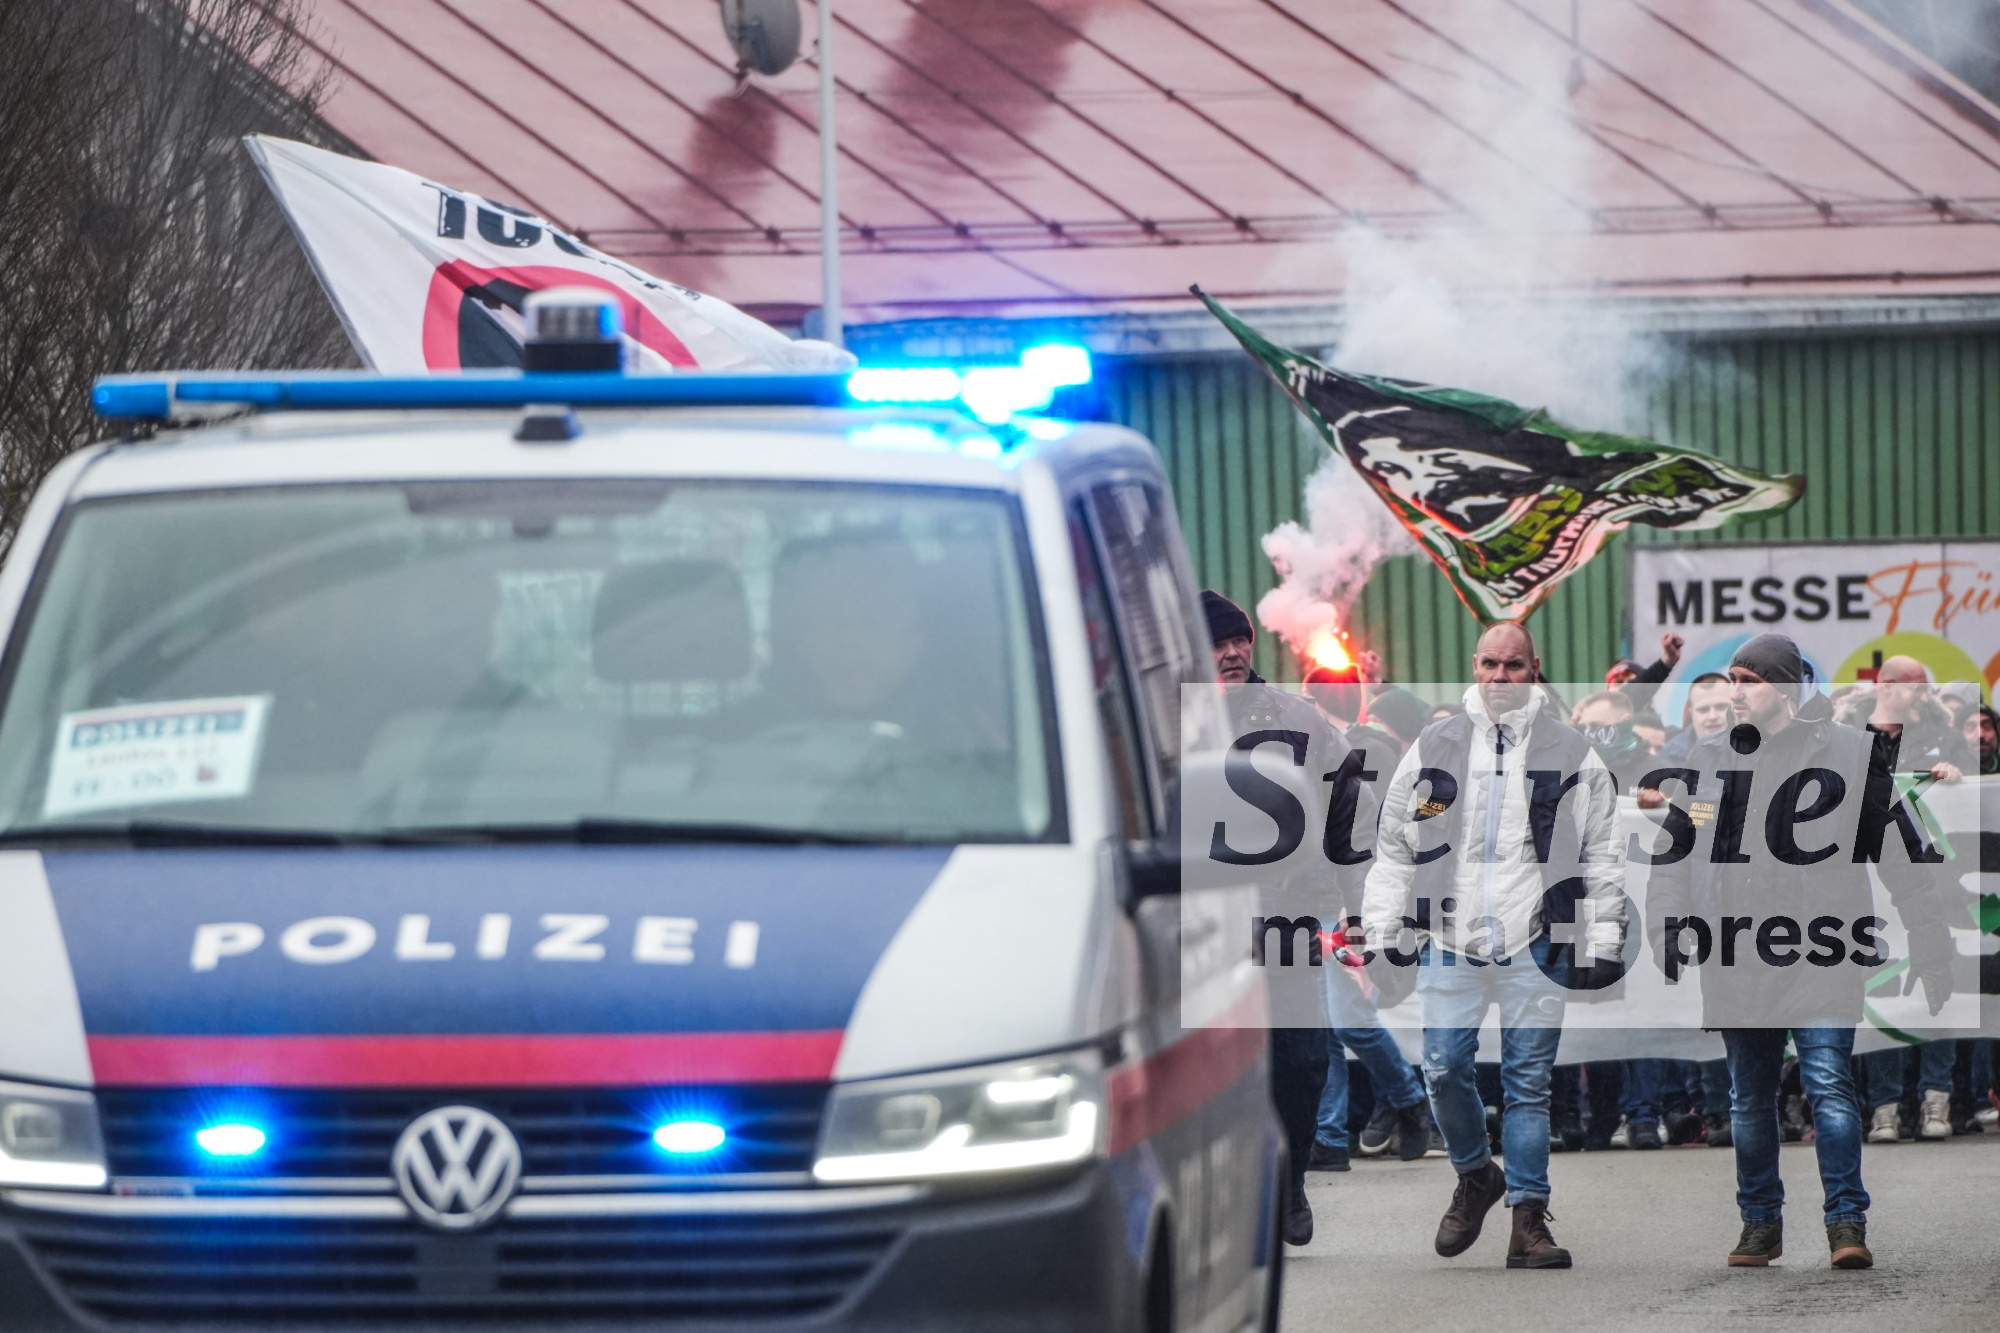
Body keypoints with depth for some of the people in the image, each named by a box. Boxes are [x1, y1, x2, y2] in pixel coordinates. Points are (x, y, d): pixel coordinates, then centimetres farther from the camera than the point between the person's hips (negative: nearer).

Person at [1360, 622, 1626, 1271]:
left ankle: (1529, 1219, 1)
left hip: (1534, 948, -1)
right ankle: (1475, 1175, 22)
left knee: (1529, 1082, -2)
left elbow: (1601, 857, 8)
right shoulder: (1434, 748, 9)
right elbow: (1393, 846, 12)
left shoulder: (1573, 754, 7)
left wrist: (1602, 943, 3)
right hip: (1449, 943, 1)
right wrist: (1383, 932, 7)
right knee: (1444, 1069, -4)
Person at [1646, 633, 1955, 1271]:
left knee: (1829, 1084, -11)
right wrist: (1669, 932, 3)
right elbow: (1674, 852, 16)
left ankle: (1847, 1222, -7)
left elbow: (1901, 855, 3)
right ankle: (1760, 1223, 18)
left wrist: (1930, 948, 0)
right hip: (1736, 958, 4)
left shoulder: (1847, 752, 0)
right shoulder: (1710, 759, 10)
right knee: (1749, 1097, 8)